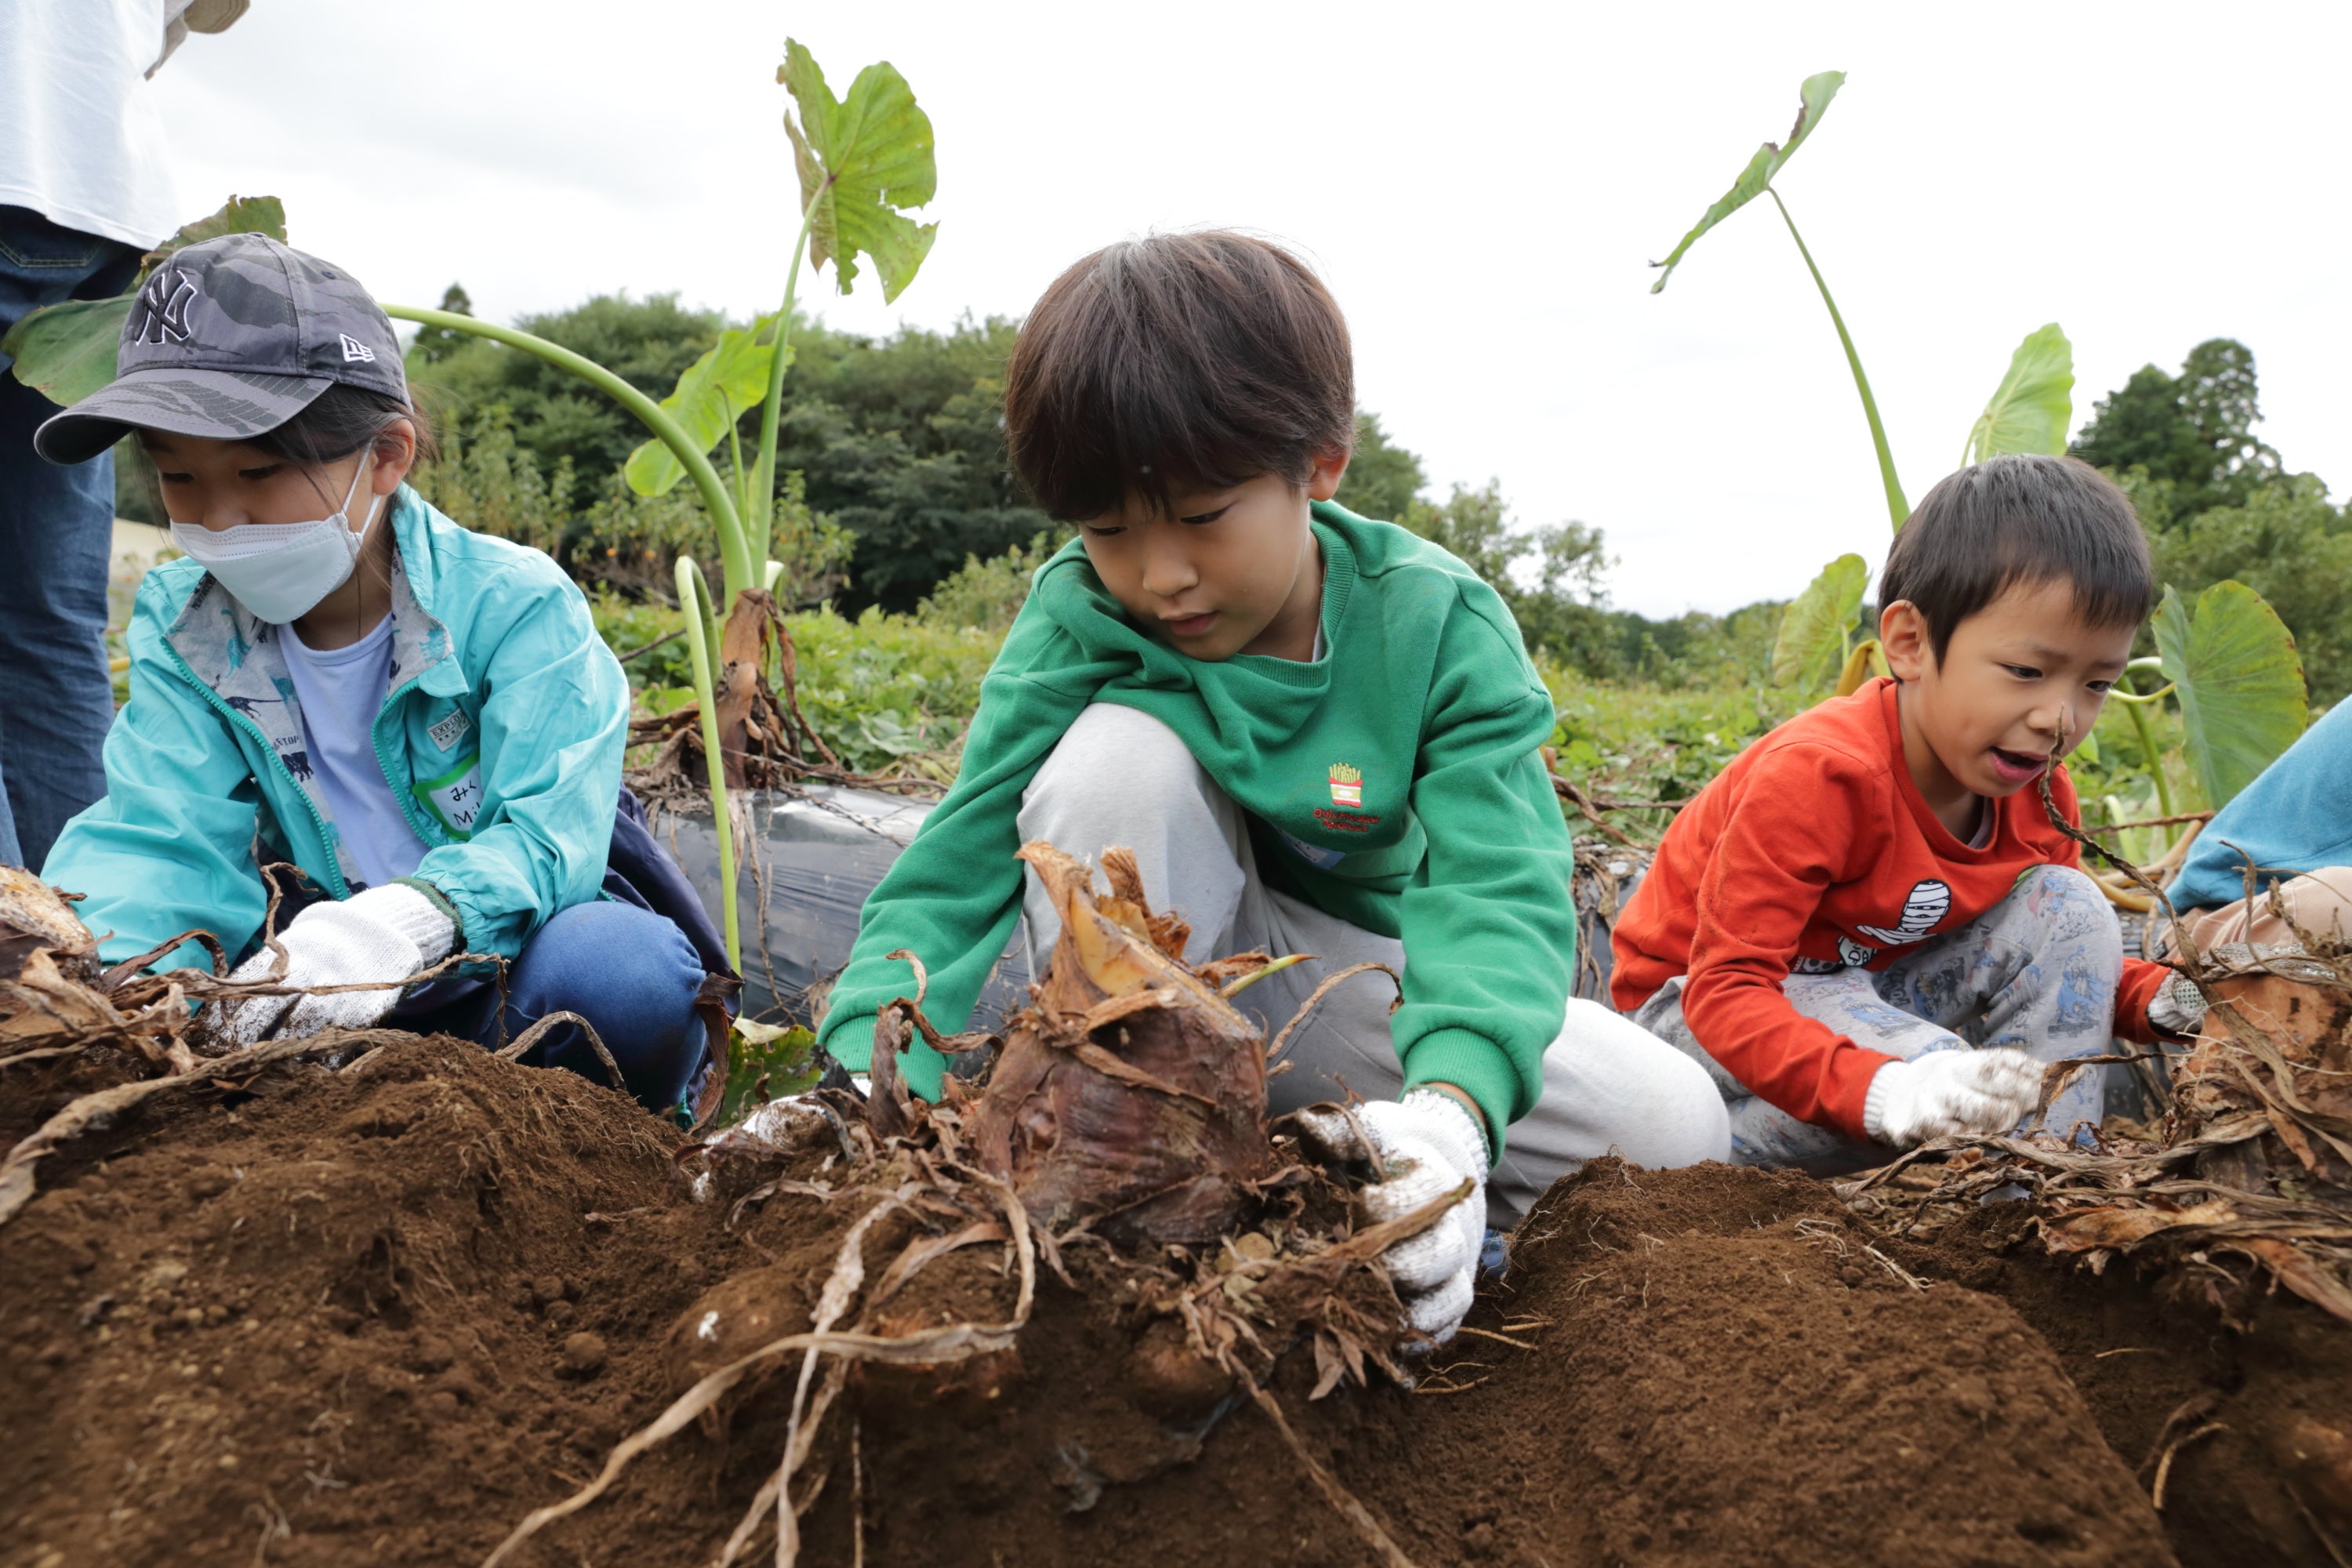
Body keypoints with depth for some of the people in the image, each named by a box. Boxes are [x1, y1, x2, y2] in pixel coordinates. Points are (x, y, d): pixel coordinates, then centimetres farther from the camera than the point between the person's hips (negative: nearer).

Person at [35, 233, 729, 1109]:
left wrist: (415, 914, -49)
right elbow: (160, 839, -11)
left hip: (513, 956, -3)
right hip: (331, 1001, 4)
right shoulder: (182, 622, 1)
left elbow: (546, 833, -25)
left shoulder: (516, 604, -14)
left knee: (617, 970, -38)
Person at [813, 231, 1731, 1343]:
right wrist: (875, 1087, -43)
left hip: (1356, 980, 1)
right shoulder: (1080, 621, -18)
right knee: (1118, 750, -31)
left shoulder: (1436, 624, -20)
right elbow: (950, 875, -24)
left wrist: (1453, 1103, -53)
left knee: (1671, 1126, -18)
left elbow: (1497, 886, -32)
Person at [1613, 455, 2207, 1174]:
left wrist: (2157, 999, -14)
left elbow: (2059, 954, 10)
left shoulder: (2035, 790, -6)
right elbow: (1725, 991, -34)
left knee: (2069, 907, -9)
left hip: (1872, 987, 8)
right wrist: (1889, 1094, -49)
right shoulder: (1821, 774, -30)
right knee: (1934, 1073, -35)